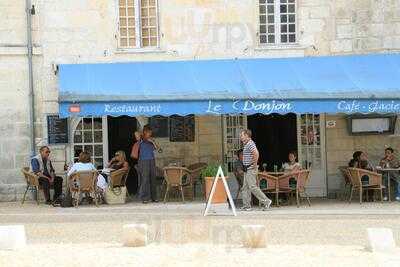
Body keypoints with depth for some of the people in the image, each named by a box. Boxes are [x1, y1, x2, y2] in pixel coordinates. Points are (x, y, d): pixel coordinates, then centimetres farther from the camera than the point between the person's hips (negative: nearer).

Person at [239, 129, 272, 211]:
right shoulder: (246, 144, 17)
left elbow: (256, 153, -31)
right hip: (247, 170, 11)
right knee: (245, 188, 8)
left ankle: (266, 201, -5)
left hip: (250, 169, -11)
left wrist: (254, 164, -23)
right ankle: (247, 206, 10)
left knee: (253, 187, -11)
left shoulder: (250, 144, -15)